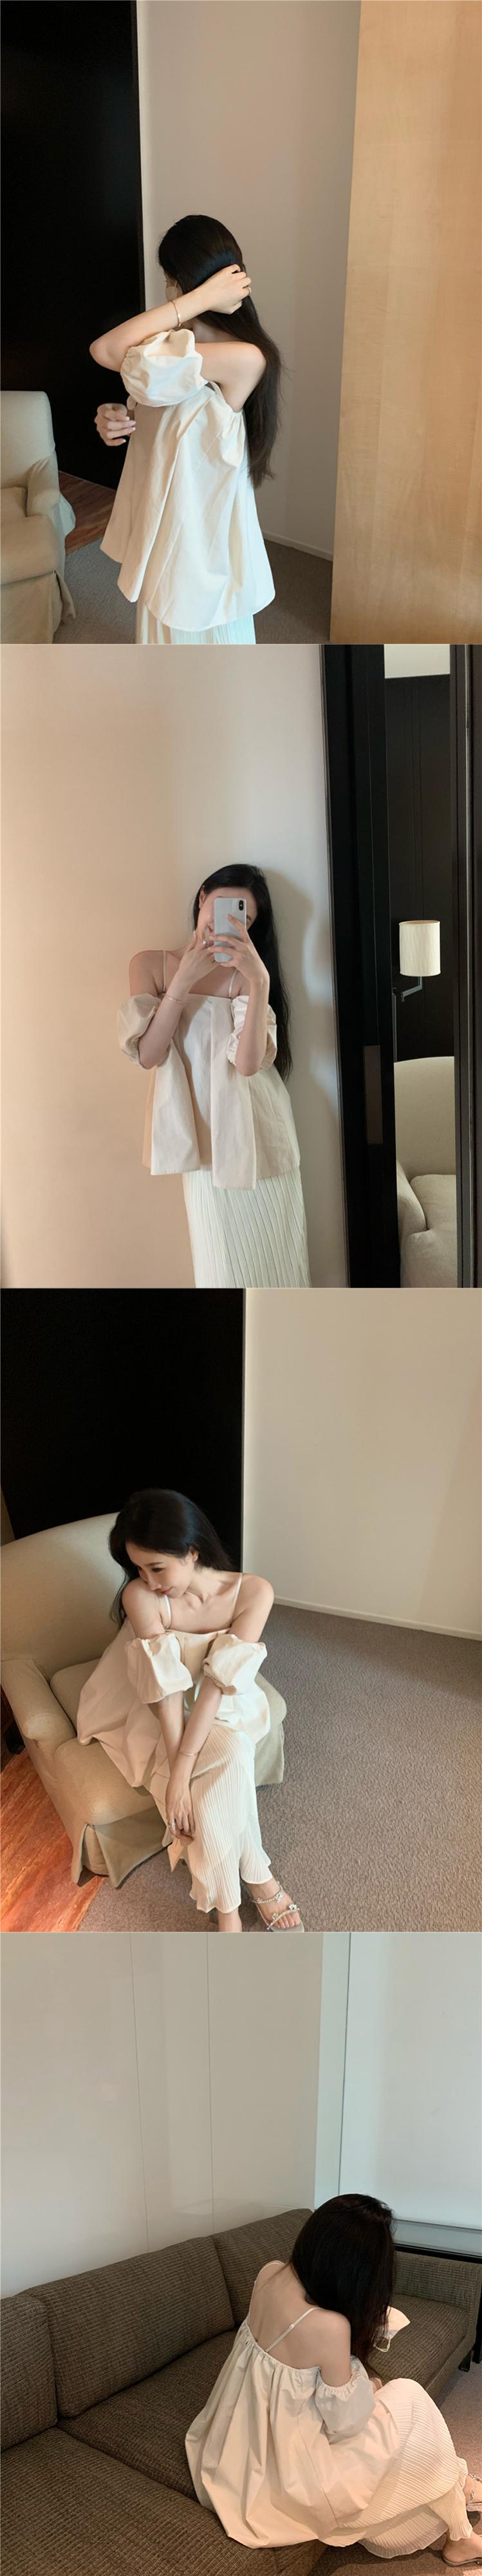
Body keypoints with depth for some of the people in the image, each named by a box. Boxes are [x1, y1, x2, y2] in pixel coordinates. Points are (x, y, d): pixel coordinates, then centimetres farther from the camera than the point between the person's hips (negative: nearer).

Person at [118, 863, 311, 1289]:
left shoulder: (248, 974, -2)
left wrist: (260, 981, -27)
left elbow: (248, 1062, -18)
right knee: (224, 1259, 8)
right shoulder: (151, 964, 2)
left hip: (256, 1127, -1)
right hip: (205, 1135, 1)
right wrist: (184, 979, -17)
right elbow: (148, 1054, -10)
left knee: (272, 1249, 6)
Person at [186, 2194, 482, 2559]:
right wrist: (368, 2385, 1)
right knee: (410, 2404, 7)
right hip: (285, 2469, -7)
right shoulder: (330, 2326, -31)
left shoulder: (270, 2274, -10)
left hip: (244, 2443, 7)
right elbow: (346, 2420, -17)